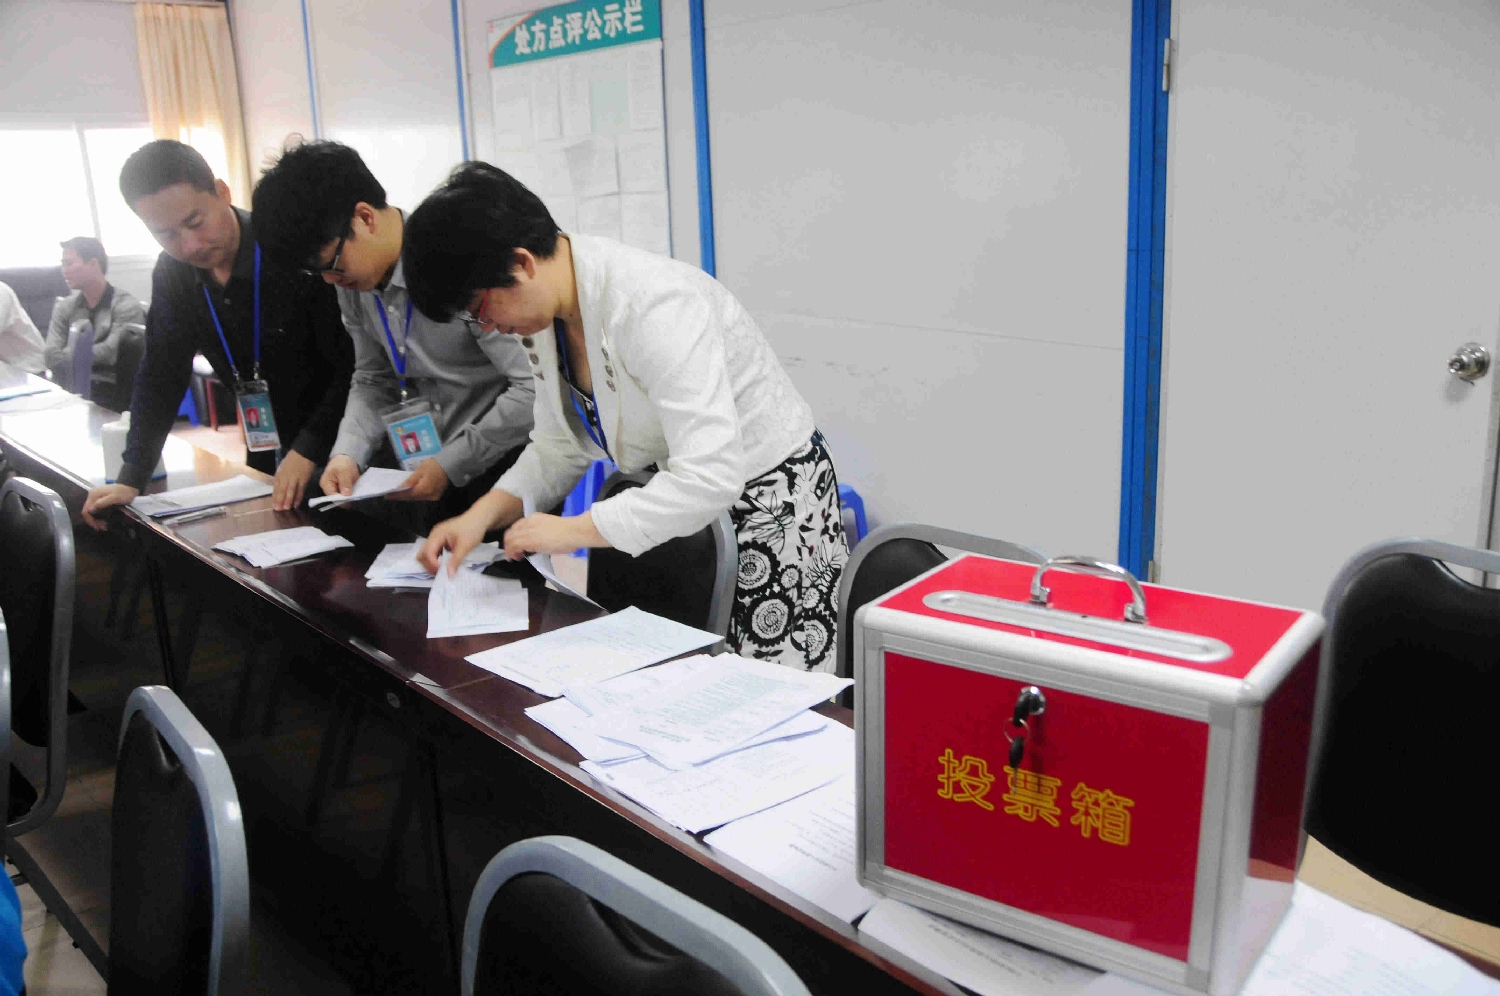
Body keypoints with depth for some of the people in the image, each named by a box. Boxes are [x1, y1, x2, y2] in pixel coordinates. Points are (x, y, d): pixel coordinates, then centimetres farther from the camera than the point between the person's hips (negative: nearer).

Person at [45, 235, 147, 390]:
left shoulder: (126, 306, -3)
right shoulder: (63, 308, 12)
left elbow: (111, 353, -13)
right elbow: (52, 358, 1)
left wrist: (69, 354, 0)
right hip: (75, 387, 5)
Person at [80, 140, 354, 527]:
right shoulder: (173, 274, -1)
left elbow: (354, 366, -23)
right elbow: (161, 376, 4)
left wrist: (309, 450, -27)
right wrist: (131, 479, -3)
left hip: (334, 446, -6)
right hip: (267, 453, 6)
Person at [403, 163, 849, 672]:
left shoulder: (652, 303, -29)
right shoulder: (547, 315, -1)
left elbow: (711, 476, -35)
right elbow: (559, 449, 9)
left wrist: (571, 530, -28)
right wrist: (481, 516, -7)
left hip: (772, 502, -8)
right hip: (682, 497, 8)